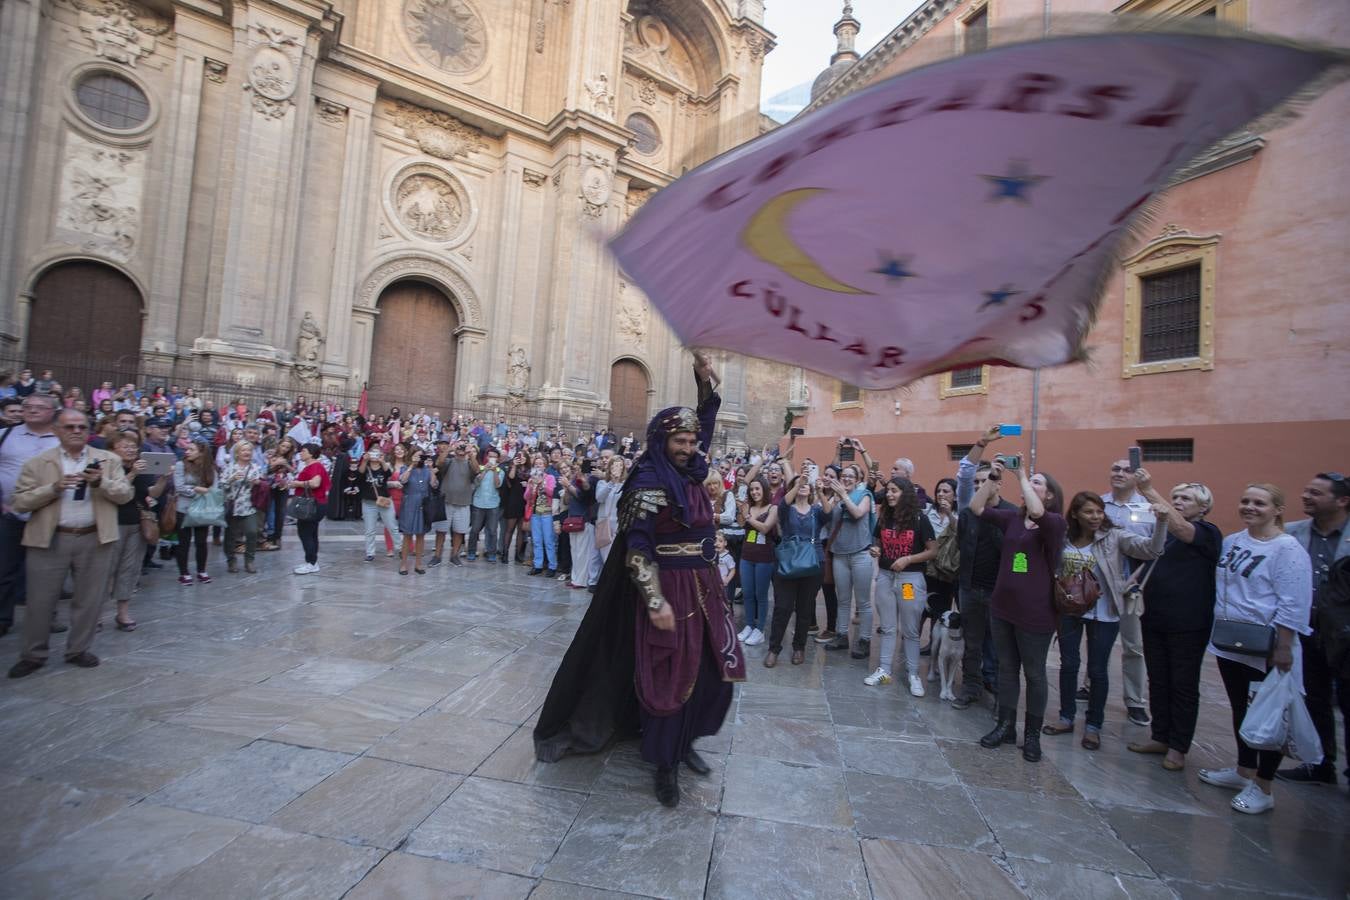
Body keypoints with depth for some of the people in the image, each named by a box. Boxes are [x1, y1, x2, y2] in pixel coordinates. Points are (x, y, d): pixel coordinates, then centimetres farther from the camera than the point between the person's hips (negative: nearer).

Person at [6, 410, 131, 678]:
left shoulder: (109, 460, 6)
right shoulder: (37, 463, 3)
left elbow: (125, 494, 0)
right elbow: (18, 502, 0)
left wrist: (101, 482, -17)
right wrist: (54, 488, -16)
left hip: (95, 539, 1)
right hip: (49, 540, 0)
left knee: (89, 599, 8)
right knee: (40, 600, 7)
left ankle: (78, 650, 24)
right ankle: (33, 655, 24)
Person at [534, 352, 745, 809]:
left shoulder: (691, 473, 6)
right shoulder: (648, 484, -15)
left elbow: (706, 425, 19)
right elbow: (636, 549, -17)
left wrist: (707, 382, 8)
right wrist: (655, 601, -22)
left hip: (704, 588, 8)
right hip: (669, 591, -8)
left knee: (713, 672, 14)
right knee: (670, 676, 4)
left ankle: (685, 743, 36)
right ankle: (665, 766, 24)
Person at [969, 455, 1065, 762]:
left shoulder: (1056, 524, -10)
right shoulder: (1011, 517, 4)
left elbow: (1036, 512, -32)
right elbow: (976, 507, -3)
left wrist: (1021, 474, -22)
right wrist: (993, 476, -10)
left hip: (1035, 612, -5)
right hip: (1002, 607, 5)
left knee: (1034, 673, 11)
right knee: (1007, 668, 15)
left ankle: (1032, 734, 26)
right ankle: (1005, 726, 28)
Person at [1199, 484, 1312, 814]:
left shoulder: (1287, 549, -15)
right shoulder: (1231, 541, 6)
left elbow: (1293, 607, -17)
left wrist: (1284, 649, -18)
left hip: (1266, 653, -7)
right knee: (1241, 711, 19)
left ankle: (1262, 789, 19)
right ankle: (1244, 772, 34)